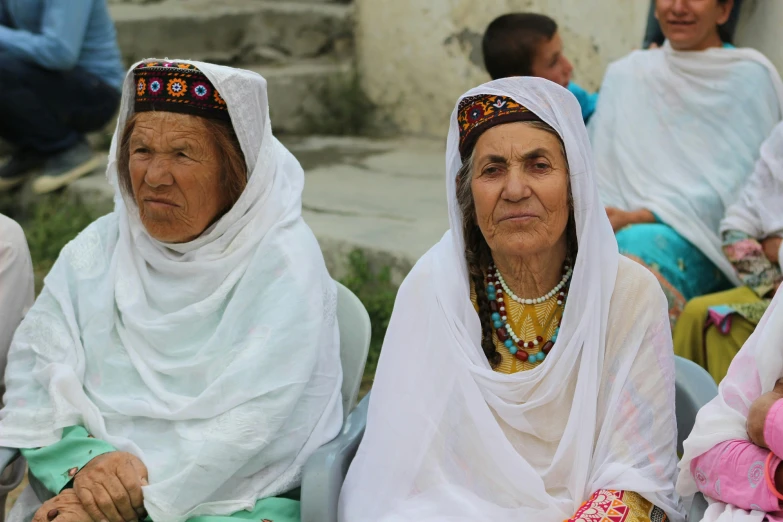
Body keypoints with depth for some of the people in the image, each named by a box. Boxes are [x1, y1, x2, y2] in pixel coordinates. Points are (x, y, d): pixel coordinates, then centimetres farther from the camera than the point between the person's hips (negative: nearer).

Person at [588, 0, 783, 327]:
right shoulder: (624, 75, 20)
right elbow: (600, 167, 12)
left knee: (640, 248, -37)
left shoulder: (751, 76, 6)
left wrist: (639, 217, -14)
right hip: (625, 223, 4)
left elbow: (733, 186, -4)